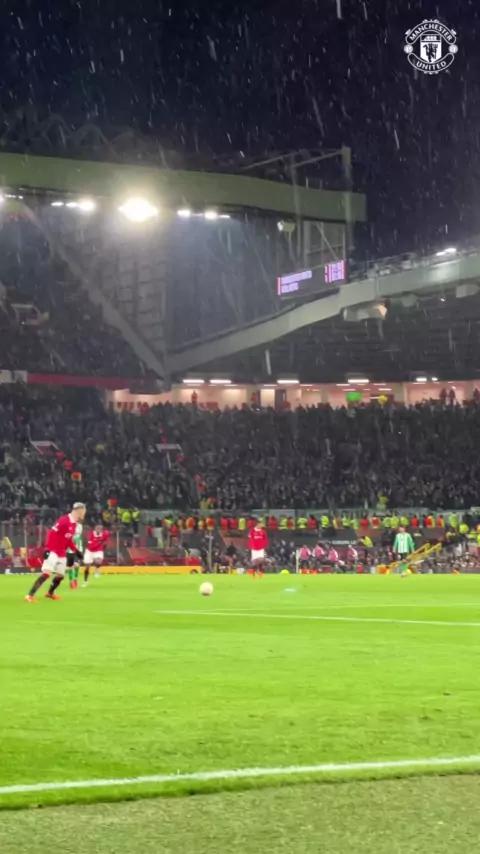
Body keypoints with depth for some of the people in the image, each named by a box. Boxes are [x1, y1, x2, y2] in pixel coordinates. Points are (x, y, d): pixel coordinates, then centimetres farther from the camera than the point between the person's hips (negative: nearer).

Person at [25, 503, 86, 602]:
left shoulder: (74, 524, 11)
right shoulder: (63, 521, -18)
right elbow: (51, 533, -21)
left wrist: (76, 551, 20)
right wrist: (47, 548, -26)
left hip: (62, 554, 9)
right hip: (53, 552, -9)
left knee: (60, 575, 17)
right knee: (47, 574, -20)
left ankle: (50, 593, 41)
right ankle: (30, 596, -23)